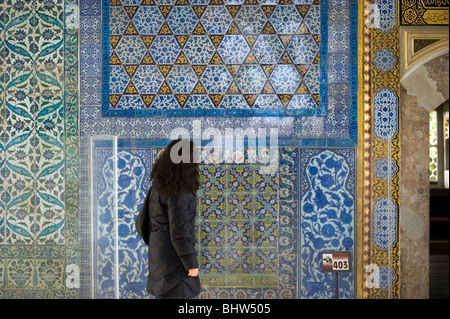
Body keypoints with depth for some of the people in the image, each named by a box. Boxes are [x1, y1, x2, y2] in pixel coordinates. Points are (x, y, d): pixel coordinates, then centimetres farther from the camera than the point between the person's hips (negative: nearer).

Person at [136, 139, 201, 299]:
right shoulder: (178, 192, -23)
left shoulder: (157, 187, 4)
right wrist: (191, 264, -15)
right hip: (175, 260, -8)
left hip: (160, 257, 9)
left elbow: (142, 223, 10)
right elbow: (179, 232, -24)